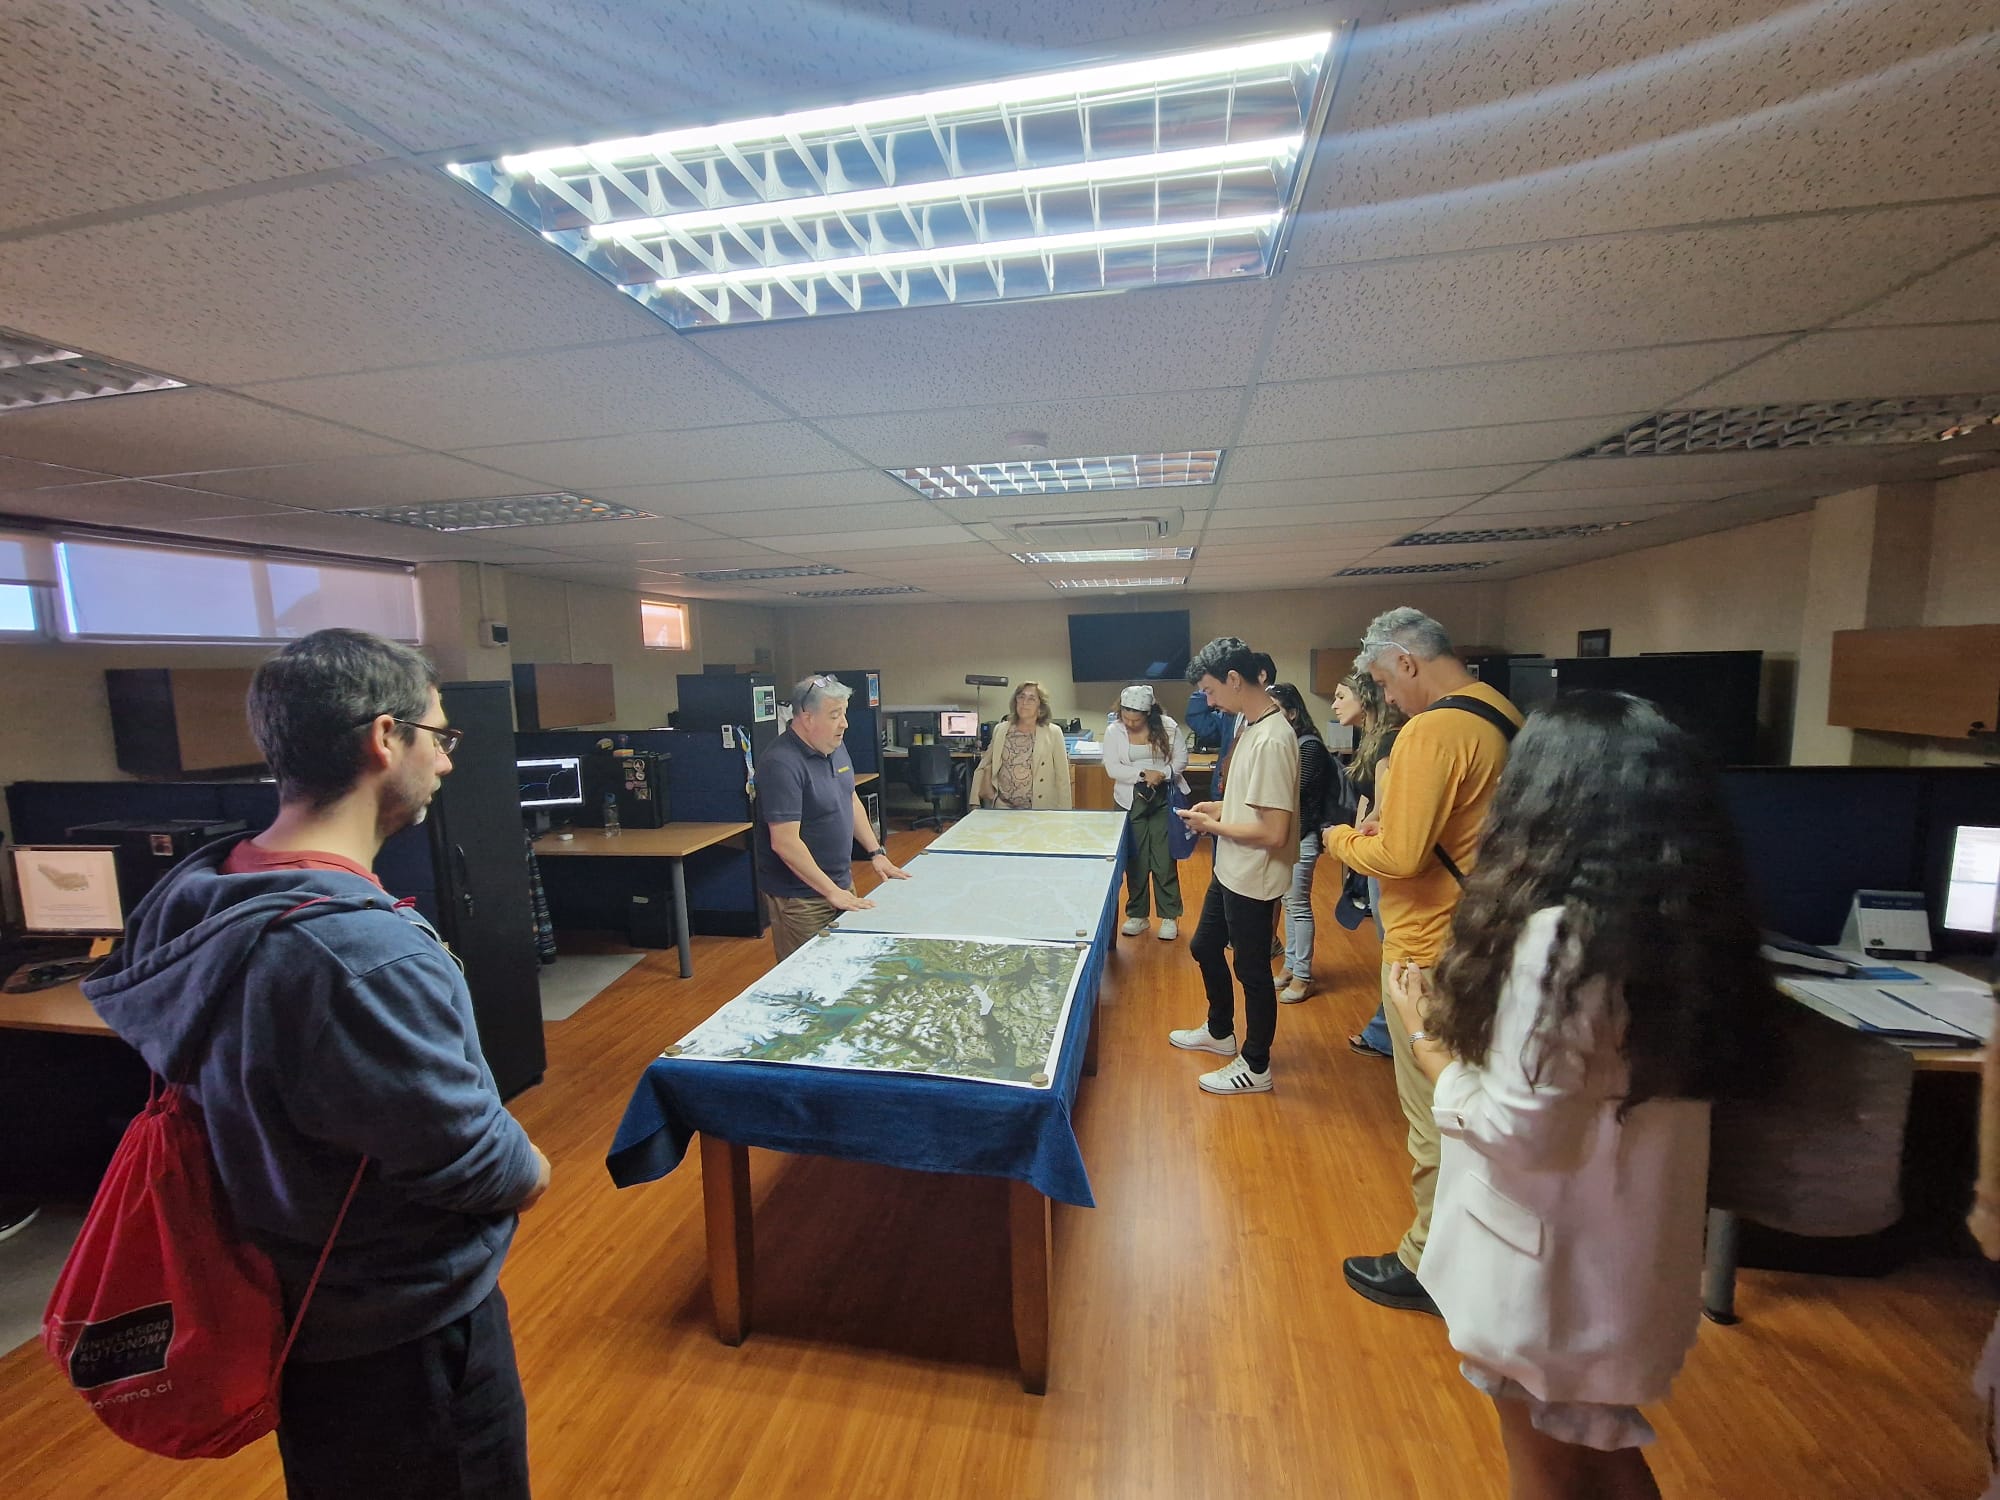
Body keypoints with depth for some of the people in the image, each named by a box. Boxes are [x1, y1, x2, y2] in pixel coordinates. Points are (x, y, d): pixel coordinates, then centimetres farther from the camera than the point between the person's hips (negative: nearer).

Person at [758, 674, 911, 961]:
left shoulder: (835, 746, 4)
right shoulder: (781, 764, -23)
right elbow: (784, 842, -26)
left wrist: (876, 853, 11)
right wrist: (831, 892, -23)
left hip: (841, 884, 8)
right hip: (800, 898, -8)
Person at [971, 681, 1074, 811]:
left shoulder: (1053, 733, -4)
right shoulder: (1000, 729, 6)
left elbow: (1062, 777, -3)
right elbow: (987, 763, 19)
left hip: (1039, 808, -2)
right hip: (1003, 805, 2)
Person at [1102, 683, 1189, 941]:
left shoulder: (1168, 726, -5)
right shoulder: (1113, 731, -4)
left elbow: (1181, 759, -1)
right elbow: (1112, 768, -9)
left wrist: (1163, 774, -18)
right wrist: (1143, 774, -20)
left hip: (1164, 797, -1)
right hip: (1131, 800, 1)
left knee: (1164, 858, 1)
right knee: (1135, 859, 7)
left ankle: (1169, 916, 14)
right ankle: (1137, 914, 20)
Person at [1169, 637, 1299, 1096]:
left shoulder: (1271, 740, -27)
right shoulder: (1250, 725, 4)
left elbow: (1273, 833, -28)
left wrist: (1212, 826, -17)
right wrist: (1214, 808, 2)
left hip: (1253, 880, -10)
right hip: (1230, 871, 10)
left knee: (1252, 971, 8)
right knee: (1204, 947, 24)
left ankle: (1255, 1067, 30)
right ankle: (1220, 1032, 46)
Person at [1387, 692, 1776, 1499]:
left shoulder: (1560, 938, -30)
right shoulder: (1686, 920, -5)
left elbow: (1523, 1133, -25)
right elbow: (1613, 1081, 5)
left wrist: (1425, 1036, -12)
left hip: (1554, 1272, -7)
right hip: (1635, 1258, 7)